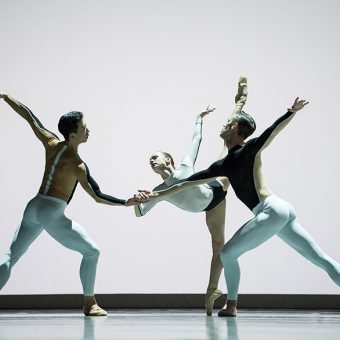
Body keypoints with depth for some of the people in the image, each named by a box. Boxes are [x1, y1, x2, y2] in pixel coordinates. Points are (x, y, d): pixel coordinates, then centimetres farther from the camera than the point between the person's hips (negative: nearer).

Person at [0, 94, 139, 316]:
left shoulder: (51, 143, 1)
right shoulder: (78, 166, -13)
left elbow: (29, 116, 11)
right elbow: (98, 197, -12)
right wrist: (127, 203, -7)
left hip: (33, 207, 6)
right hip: (52, 214, -6)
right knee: (91, 252, 10)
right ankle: (90, 304, 12)